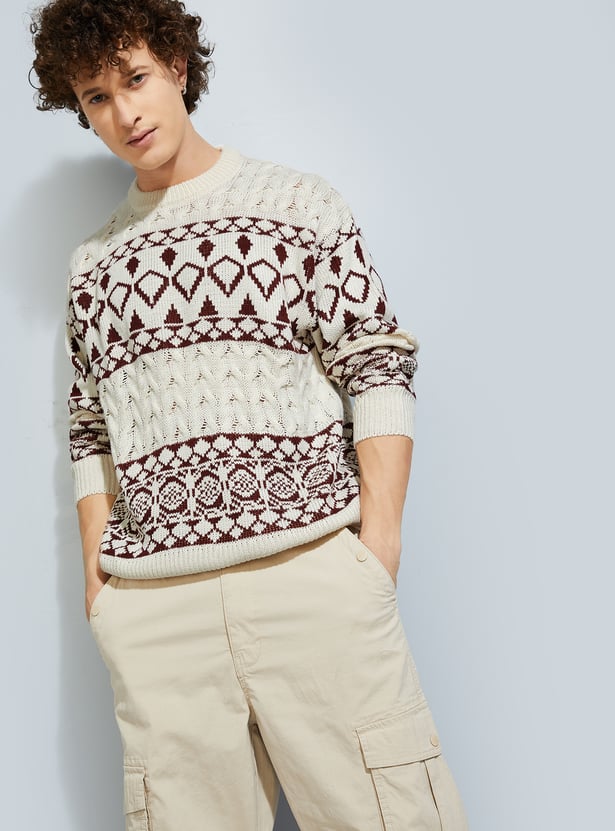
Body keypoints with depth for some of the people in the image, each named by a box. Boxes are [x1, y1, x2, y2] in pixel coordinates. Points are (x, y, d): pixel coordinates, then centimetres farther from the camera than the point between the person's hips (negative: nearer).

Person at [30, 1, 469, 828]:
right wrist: (97, 572, 8)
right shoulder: (92, 264, 18)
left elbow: (378, 369, 2)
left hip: (312, 566, -2)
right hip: (152, 603, 3)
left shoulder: (298, 200, 8)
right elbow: (91, 432, 19)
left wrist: (379, 538, -7)